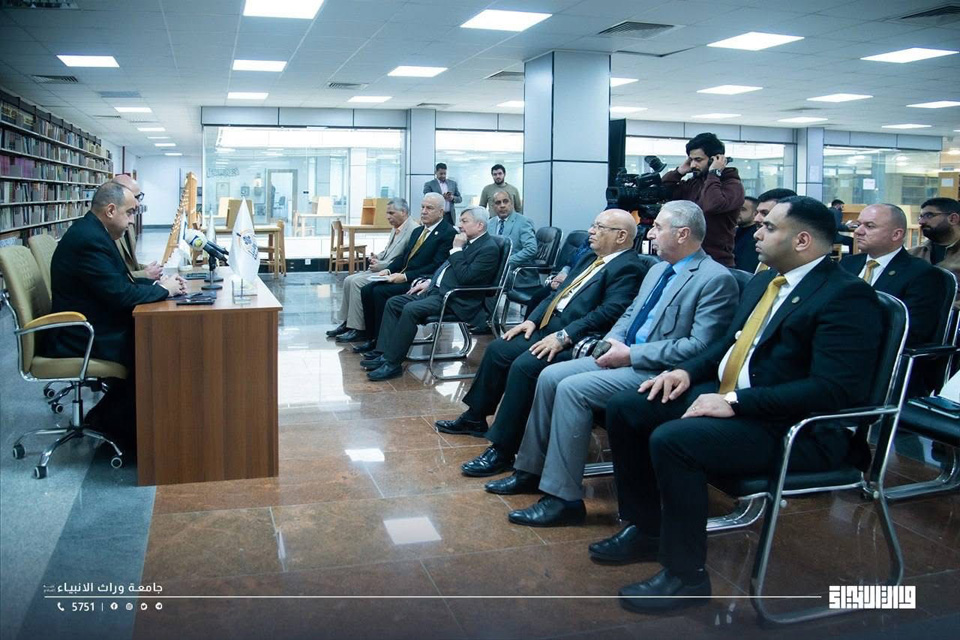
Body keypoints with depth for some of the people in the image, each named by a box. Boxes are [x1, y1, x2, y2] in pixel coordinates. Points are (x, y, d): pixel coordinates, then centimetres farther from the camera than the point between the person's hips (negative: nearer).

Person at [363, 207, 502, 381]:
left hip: (455, 300, -10)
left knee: (410, 309, -28)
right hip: (437, 289, 10)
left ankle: (393, 364, -19)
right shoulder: (468, 242, 17)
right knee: (393, 303, 1)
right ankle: (386, 355, -1)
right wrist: (429, 281, 14)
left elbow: (465, 277, -21)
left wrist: (457, 249, -12)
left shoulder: (489, 249, -11)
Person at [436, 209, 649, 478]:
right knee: (498, 349, 10)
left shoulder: (629, 268, -11)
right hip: (550, 329, 10)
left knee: (524, 366, -28)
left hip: (576, 341, -10)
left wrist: (563, 336, -26)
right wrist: (532, 320, 8)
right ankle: (475, 418, 27)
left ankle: (502, 450, -18)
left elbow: (609, 313, -22)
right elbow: (559, 293, 22)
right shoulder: (592, 258, 18)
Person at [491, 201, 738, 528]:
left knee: (573, 388, -24)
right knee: (550, 375, -3)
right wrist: (611, 341, 0)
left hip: (657, 372, -9)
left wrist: (631, 355, -20)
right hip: (625, 355, 9)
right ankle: (530, 470, 8)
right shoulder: (659, 269, 16)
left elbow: (699, 347, -20)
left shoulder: (717, 279, -13)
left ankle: (563, 498, -16)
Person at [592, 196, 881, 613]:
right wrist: (688, 371, 3)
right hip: (725, 394, 10)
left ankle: (686, 575, -11)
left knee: (671, 439, -30)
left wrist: (735, 402, -24)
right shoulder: (763, 281, 13)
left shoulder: (847, 296, -15)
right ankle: (645, 528, 14)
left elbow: (832, 390, -24)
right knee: (624, 408, 1)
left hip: (795, 428, -9)